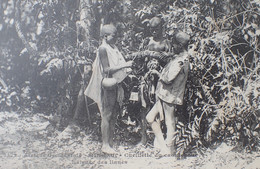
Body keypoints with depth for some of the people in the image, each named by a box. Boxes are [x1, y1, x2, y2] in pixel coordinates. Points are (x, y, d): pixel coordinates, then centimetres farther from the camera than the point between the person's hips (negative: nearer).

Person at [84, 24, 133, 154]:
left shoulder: (114, 48, 13)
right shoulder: (103, 49, -12)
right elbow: (106, 69, -19)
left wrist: (126, 68, 3)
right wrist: (124, 65, -20)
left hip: (116, 84, 9)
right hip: (108, 85, -8)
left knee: (114, 115, 12)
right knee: (107, 116, -2)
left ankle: (110, 142, 22)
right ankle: (105, 145, 5)